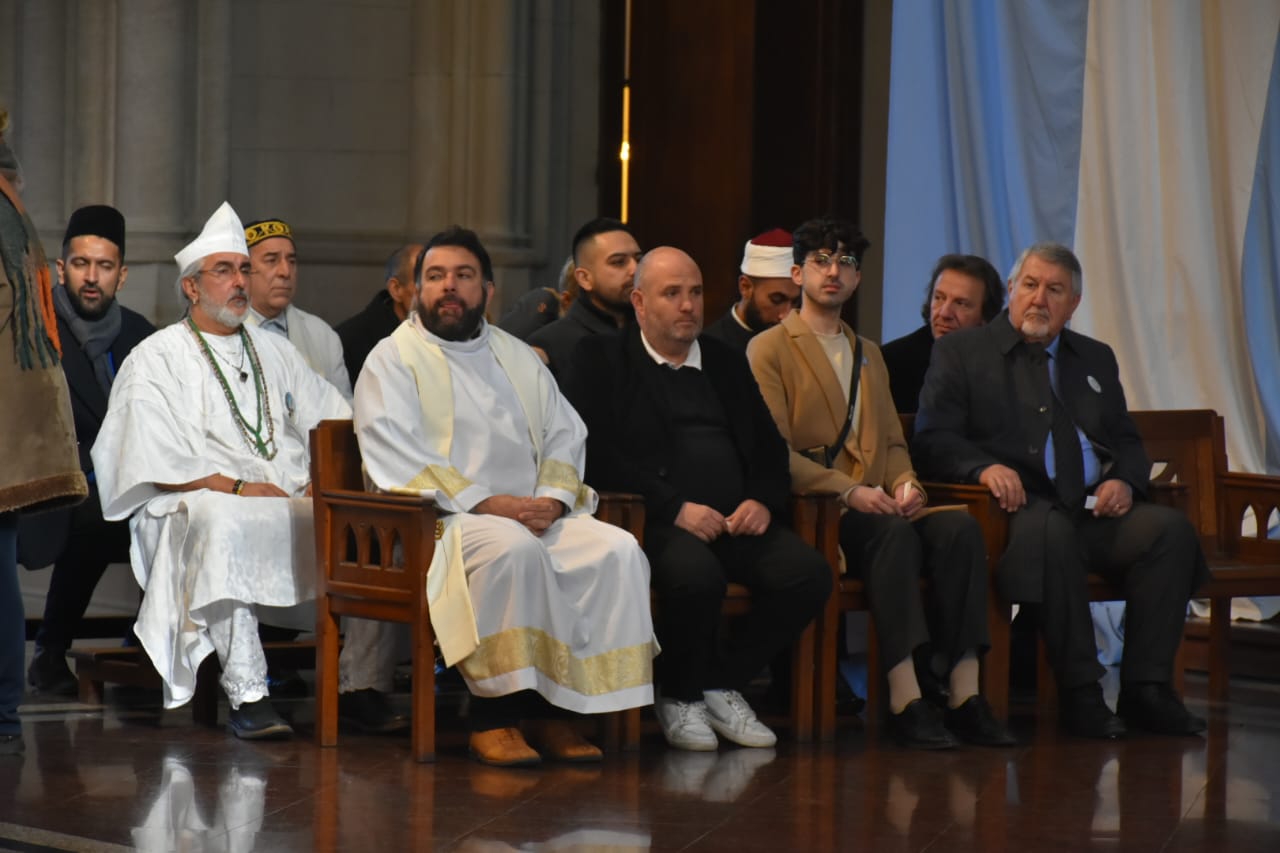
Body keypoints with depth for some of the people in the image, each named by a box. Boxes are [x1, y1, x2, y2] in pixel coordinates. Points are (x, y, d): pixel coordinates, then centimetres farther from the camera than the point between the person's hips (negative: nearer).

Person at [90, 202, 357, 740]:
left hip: (292, 503, 5)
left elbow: (337, 422, 19)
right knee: (222, 523, -40)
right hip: (200, 501, -5)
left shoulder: (273, 351, 25)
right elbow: (160, 465, -4)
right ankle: (247, 695, -40)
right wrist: (237, 487, -15)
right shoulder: (156, 360, 8)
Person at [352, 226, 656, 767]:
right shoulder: (395, 358, 6)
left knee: (617, 550, -22)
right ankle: (496, 716, -30)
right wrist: (485, 503, -18)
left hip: (534, 516, 6)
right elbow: (395, 457, -8)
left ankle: (551, 707, -22)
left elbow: (565, 434, 16)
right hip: (436, 520, -6)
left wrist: (553, 498, -7)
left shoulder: (518, 358, 24)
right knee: (513, 549, -37)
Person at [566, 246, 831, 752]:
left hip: (736, 520, 5)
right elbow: (598, 453, -7)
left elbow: (769, 448, 21)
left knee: (809, 573, -22)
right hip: (656, 521, -5)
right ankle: (678, 697, -9)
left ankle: (721, 684, -2)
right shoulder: (602, 359, 6)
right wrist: (676, 507, -17)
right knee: (696, 573, -37)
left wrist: (763, 501, -2)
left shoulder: (726, 362, 23)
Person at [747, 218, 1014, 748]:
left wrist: (904, 483, -1)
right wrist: (847, 489, -18)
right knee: (894, 535, -36)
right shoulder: (769, 350, 5)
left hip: (873, 505, 6)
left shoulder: (868, 355, 28)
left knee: (960, 528, -24)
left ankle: (964, 695, -31)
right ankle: (904, 700, -40)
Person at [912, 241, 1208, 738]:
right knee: (1051, 528, -39)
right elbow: (931, 441, 1)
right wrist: (985, 467, -19)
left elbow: (1127, 442, 23)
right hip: (1020, 508, -5)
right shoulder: (961, 352, 12)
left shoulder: (1096, 359, 26)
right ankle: (1080, 693, -32)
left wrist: (1124, 480, -2)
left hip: (1096, 511, 5)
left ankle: (1146, 689, -22)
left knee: (1170, 527, -25)